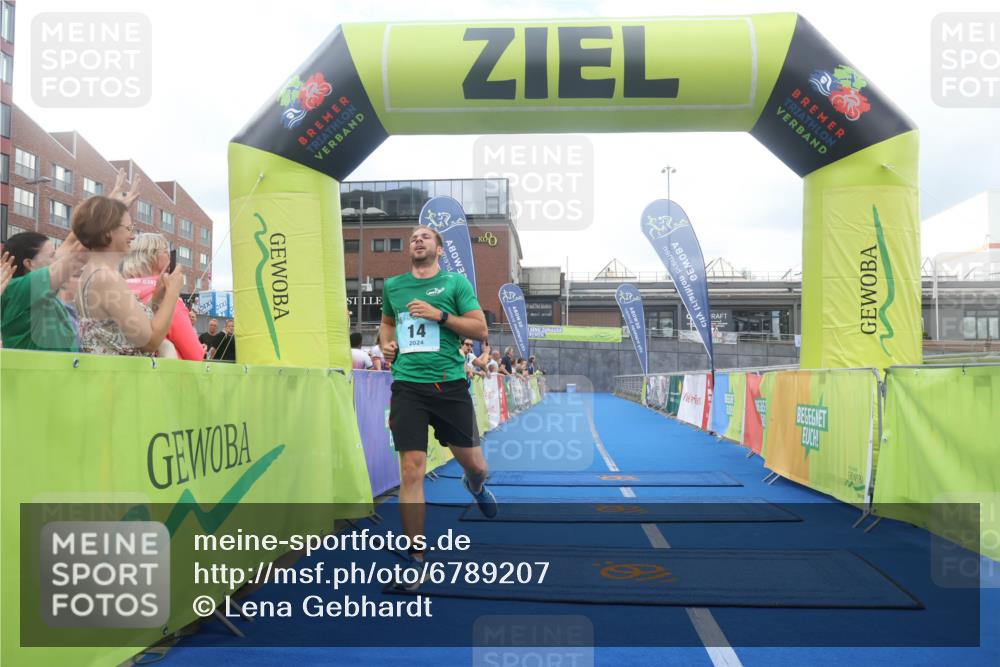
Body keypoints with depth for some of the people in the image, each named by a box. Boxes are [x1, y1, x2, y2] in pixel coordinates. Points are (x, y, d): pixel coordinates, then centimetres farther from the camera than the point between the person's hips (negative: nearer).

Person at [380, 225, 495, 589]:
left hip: (450, 384, -1)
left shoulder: (456, 282, 3)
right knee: (411, 471, -5)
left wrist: (439, 314, -14)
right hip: (408, 386, 1)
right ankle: (415, 558, 7)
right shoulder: (392, 285, 12)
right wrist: (386, 345, 10)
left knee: (474, 464, 8)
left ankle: (475, 485, 49)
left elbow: (480, 329, -3)